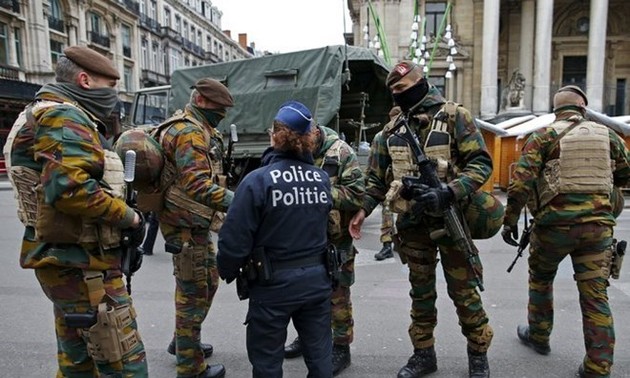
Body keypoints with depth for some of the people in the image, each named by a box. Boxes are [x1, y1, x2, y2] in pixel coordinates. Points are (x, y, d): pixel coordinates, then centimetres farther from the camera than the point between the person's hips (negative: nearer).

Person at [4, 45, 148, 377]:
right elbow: (70, 188, -31)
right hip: (83, 266, -11)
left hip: (67, 261, 11)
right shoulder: (65, 117, -15)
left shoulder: (47, 114, 18)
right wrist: (129, 216, -17)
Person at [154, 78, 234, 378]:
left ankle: (182, 342, 39)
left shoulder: (201, 130, 15)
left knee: (207, 282, 21)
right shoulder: (189, 133, -19)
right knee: (193, 291, 1)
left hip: (196, 222, 10)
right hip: (185, 225, -10)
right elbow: (198, 186, -31)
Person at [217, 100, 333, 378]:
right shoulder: (322, 178, -2)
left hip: (274, 283, -4)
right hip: (317, 277, 5)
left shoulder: (258, 180, -17)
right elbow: (328, 225, 4)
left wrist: (227, 272, 2)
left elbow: (235, 238, -15)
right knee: (319, 351, 20)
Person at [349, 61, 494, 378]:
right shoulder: (393, 127, 7)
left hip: (449, 219, -3)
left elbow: (481, 163, -10)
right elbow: (378, 177, 12)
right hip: (412, 224, 4)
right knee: (421, 292, 14)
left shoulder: (454, 117, -5)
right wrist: (363, 209, 2)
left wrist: (447, 192, -24)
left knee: (463, 291, 8)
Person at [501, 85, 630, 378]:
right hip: (597, 224, 3)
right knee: (595, 295, 7)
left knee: (541, 279, 20)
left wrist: (510, 220, -7)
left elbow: (521, 180, -12)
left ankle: (538, 336, 35)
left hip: (555, 223, -2)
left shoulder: (543, 136, -2)